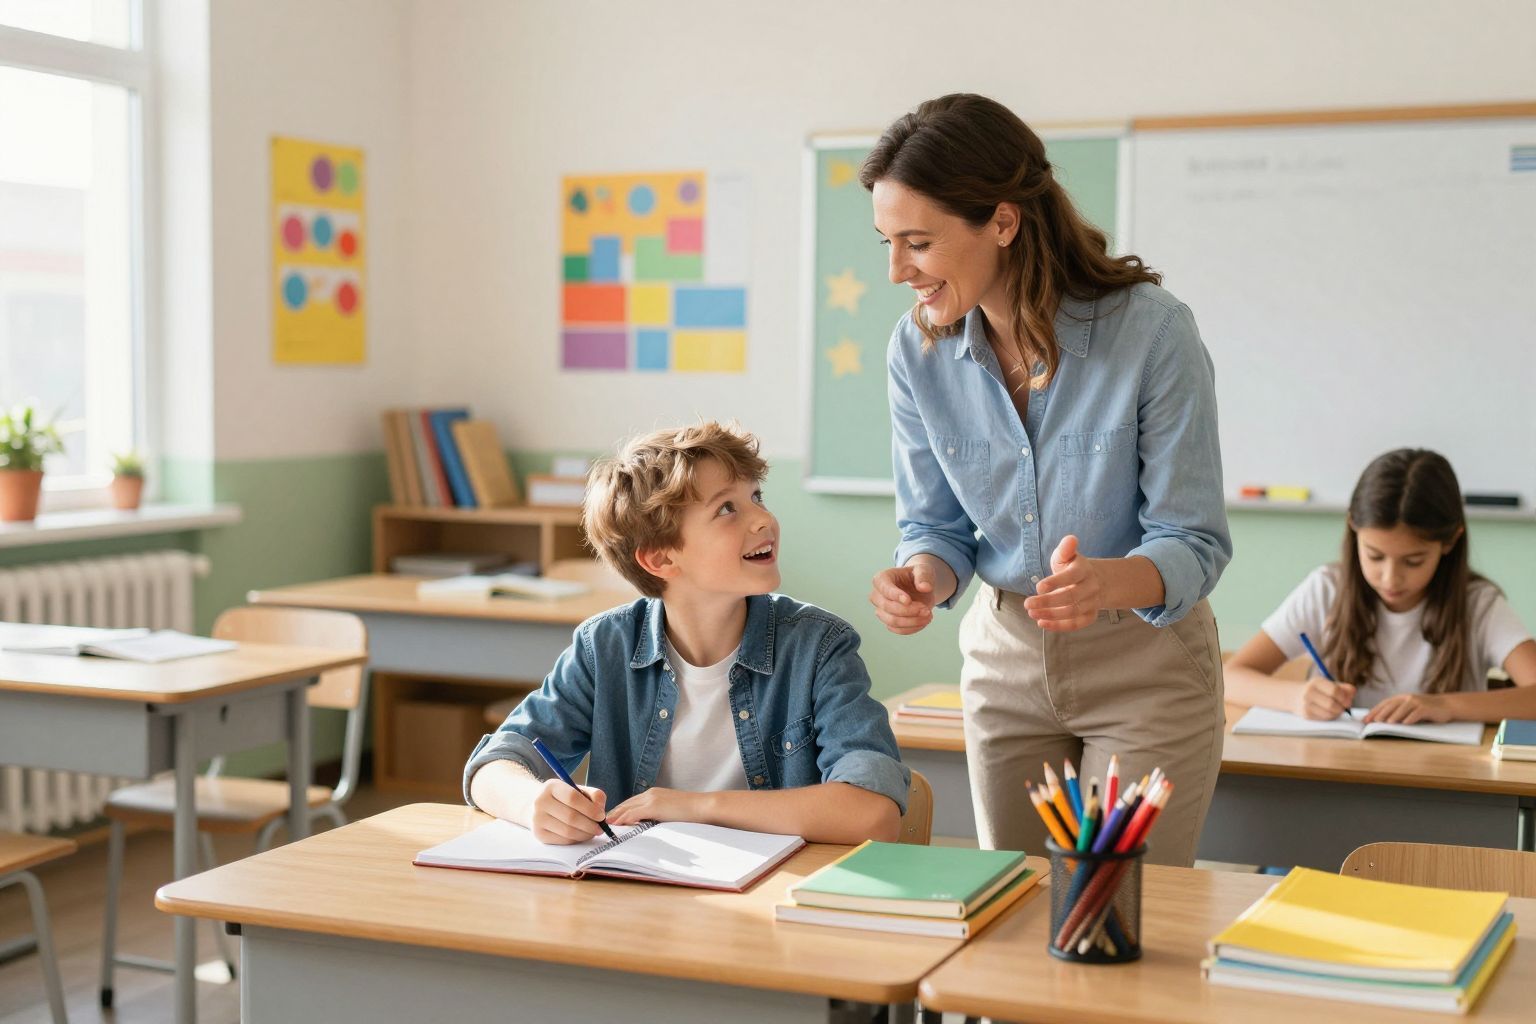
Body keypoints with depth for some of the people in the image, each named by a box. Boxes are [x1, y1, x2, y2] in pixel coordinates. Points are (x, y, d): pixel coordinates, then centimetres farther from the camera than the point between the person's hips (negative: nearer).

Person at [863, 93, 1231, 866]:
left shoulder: (1151, 331, -22)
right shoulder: (919, 350, -10)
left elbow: (1194, 543, -18)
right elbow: (937, 526, 1)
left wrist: (1108, 583, -39)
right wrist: (922, 578, -22)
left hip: (1145, 659, -4)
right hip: (1005, 654, 4)